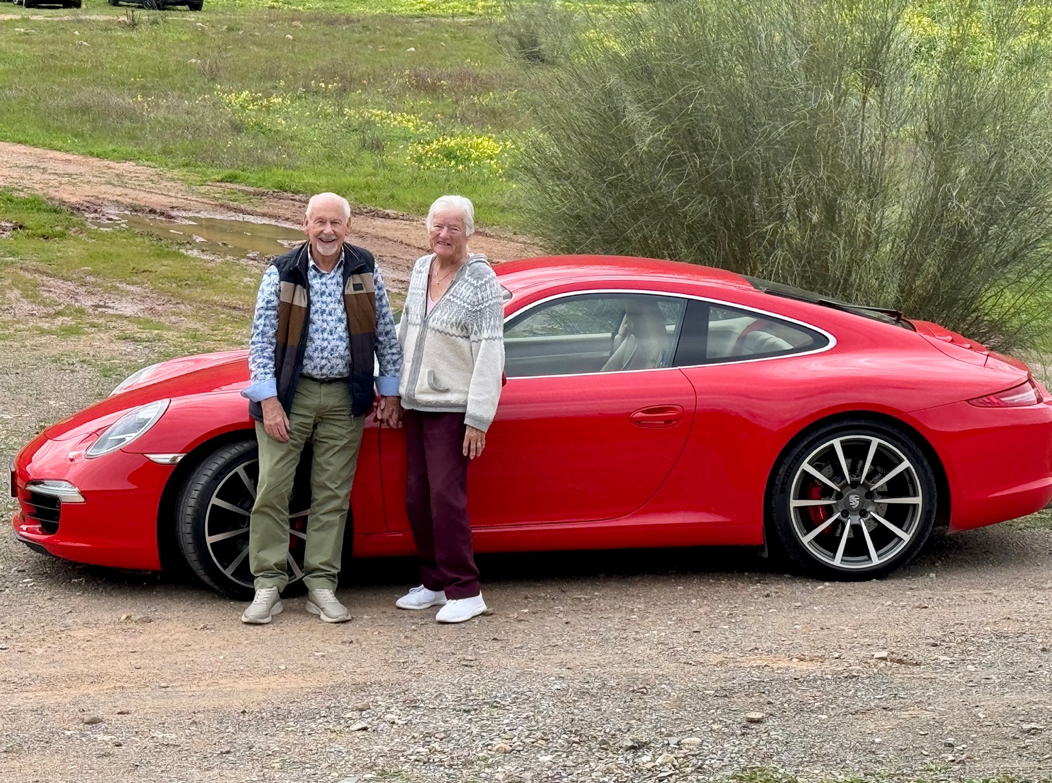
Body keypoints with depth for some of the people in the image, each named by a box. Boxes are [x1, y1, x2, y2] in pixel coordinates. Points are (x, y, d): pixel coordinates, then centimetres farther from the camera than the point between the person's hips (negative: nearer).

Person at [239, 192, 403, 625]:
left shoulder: (365, 271, 3)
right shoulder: (282, 273, -4)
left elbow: (386, 334, 9)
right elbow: (261, 339, -4)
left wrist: (389, 392, 6)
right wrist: (268, 400, -11)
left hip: (344, 398, 2)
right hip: (290, 395, -2)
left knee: (332, 495, 4)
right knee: (272, 489, -4)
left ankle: (321, 586, 11)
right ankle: (268, 586, 2)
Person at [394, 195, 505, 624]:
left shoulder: (481, 282, -11)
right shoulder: (421, 270, 10)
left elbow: (490, 355, -15)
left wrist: (479, 419, -19)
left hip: (452, 407, -7)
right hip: (416, 403, 7)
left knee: (445, 497, -9)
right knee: (416, 498, 9)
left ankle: (465, 592, -2)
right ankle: (434, 582, 20)